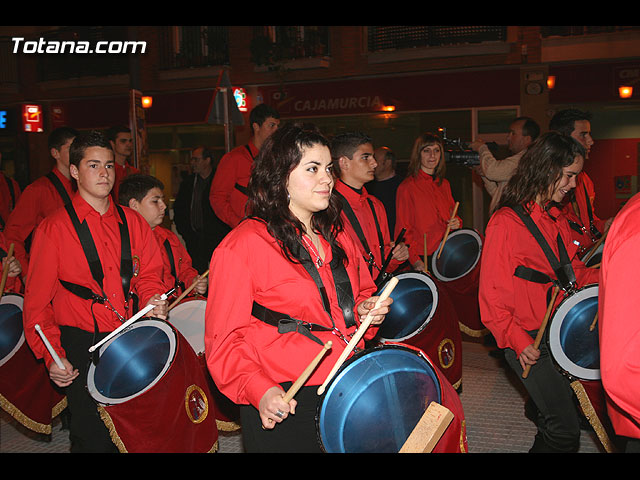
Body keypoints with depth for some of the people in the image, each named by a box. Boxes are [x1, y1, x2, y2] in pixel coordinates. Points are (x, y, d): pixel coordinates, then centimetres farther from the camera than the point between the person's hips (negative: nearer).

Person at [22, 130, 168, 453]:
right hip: (81, 347, -3)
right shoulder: (54, 228, -4)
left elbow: (148, 274, 14)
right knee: (93, 437, 2)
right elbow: (37, 300, -4)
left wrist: (154, 299, -9)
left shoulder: (133, 223, 7)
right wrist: (52, 356, -11)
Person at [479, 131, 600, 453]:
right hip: (528, 342, -8)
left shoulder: (557, 219, 12)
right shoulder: (506, 222, -15)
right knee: (565, 432, -7)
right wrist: (517, 341, -21)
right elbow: (492, 293, -15)